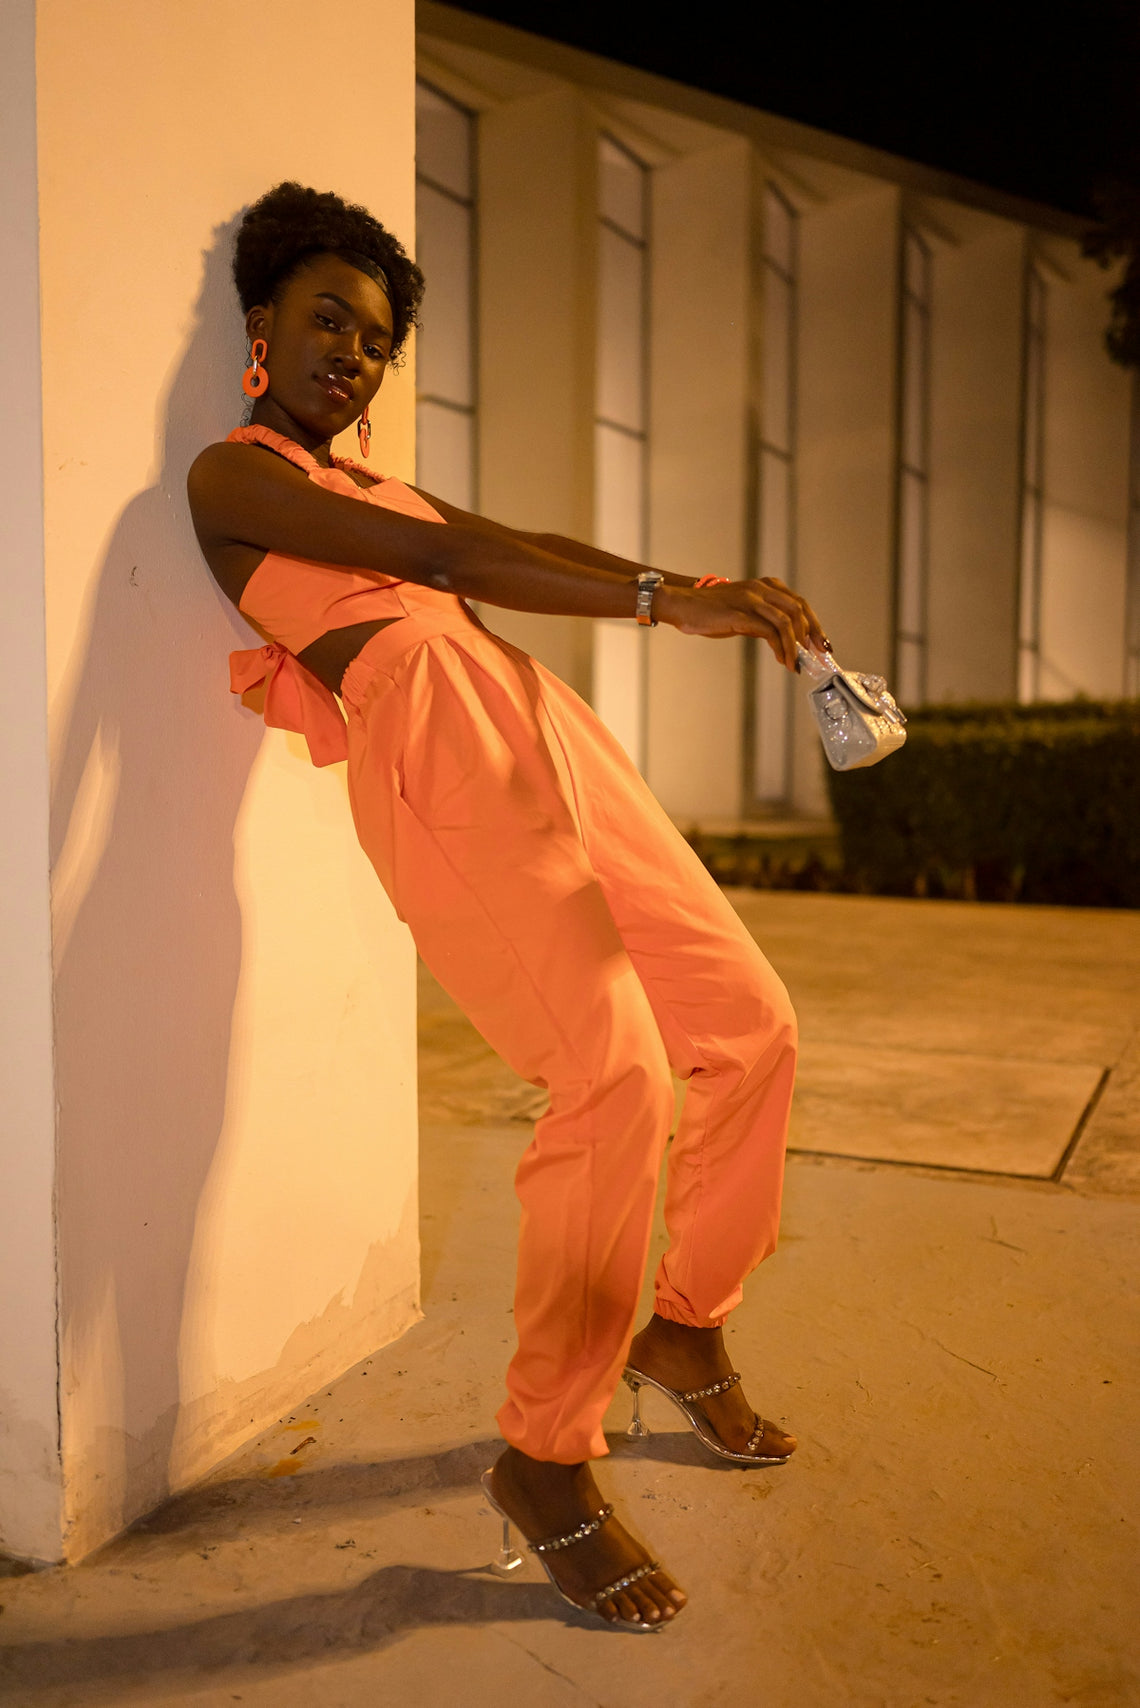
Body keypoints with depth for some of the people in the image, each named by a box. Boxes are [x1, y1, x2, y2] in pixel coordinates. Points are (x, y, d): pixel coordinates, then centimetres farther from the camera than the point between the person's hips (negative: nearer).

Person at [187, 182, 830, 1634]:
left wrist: (702, 595, 3)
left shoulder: (374, 484, 33)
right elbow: (440, 555, -3)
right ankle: (545, 1463, -1)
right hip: (432, 749, -8)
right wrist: (663, 597, -9)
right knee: (615, 1079, -21)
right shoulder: (230, 473, 11)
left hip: (542, 726, 8)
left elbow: (514, 560, 18)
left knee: (750, 1029, 5)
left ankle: (685, 1328, 26)